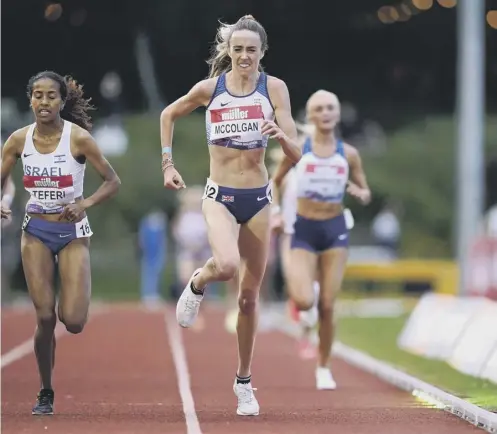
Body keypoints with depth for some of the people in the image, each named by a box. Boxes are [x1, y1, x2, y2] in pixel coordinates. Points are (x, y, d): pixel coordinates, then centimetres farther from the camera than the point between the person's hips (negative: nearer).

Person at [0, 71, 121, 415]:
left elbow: (113, 182, -7)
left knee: (73, 321, -11)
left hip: (73, 232, -2)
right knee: (45, 317, -4)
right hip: (36, 232, 2)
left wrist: (86, 204, -23)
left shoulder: (79, 138, -13)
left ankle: (79, 293, 27)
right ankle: (46, 393, 13)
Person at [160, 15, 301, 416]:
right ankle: (197, 285, 5)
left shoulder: (274, 88, -5)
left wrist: (282, 136, -28)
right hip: (219, 196, -1)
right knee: (227, 265, -31)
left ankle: (244, 381, 23)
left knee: (249, 297, 8)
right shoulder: (210, 88, -4)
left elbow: (296, 155, -7)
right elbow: (169, 115, 14)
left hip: (258, 199, 1)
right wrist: (167, 163, 7)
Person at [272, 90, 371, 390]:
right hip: (305, 230, -1)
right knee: (304, 302, -18)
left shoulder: (348, 154, 0)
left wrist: (360, 193, -14)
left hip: (335, 230, 1)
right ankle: (297, 287, 21)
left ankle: (324, 368, 16)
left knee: (327, 306, -1)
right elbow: (276, 181, 11)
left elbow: (366, 193, 8)